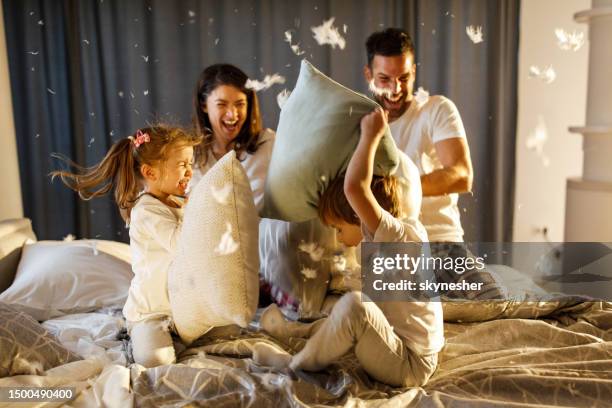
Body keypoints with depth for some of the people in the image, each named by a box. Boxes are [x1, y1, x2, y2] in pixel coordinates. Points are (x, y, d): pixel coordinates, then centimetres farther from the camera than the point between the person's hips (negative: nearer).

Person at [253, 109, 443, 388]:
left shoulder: (399, 234, -21)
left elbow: (354, 188, -36)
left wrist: (370, 135, -24)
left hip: (409, 367, -10)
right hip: (410, 358, 10)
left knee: (353, 306, -30)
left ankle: (297, 363, -8)